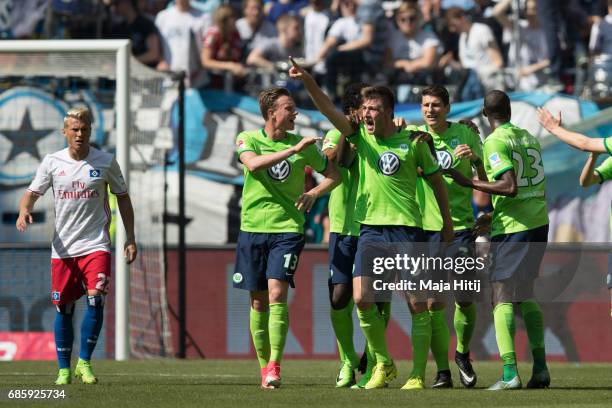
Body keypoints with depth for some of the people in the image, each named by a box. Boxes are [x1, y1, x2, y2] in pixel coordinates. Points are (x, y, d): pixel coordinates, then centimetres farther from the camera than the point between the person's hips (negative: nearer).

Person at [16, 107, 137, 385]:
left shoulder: (105, 162, 0)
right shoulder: (52, 162, 2)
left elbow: (122, 198, 10)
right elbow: (32, 193, 4)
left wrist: (130, 239, 6)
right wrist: (24, 211, -20)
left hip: (96, 244, -2)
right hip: (63, 247, 2)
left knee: (96, 299, -18)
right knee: (64, 308, 4)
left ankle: (84, 362, -5)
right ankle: (64, 369, 15)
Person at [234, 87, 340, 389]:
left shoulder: (302, 144, 5)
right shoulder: (248, 139, 2)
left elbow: (333, 175, 15)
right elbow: (253, 163, -20)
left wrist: (313, 194, -4)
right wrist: (293, 150, -24)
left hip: (288, 228, -1)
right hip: (253, 228, 1)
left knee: (277, 293, -16)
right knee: (258, 301, 5)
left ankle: (275, 367, -18)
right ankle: (264, 366, 15)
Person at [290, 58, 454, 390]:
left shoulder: (413, 141, -1)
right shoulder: (359, 136, 5)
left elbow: (435, 178, 10)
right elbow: (328, 110, -8)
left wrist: (447, 222, 13)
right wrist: (307, 81, -24)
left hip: (406, 228, -2)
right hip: (371, 226, 2)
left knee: (417, 303, -3)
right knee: (361, 299, -8)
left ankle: (417, 375, 5)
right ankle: (383, 365, 10)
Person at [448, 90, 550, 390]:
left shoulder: (495, 142, -9)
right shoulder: (529, 138, 15)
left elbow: (510, 187, -20)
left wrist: (469, 183, -10)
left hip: (512, 229, -7)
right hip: (539, 222, 7)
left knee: (502, 299, -6)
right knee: (525, 297, 17)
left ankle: (510, 374, -17)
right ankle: (540, 368, 12)